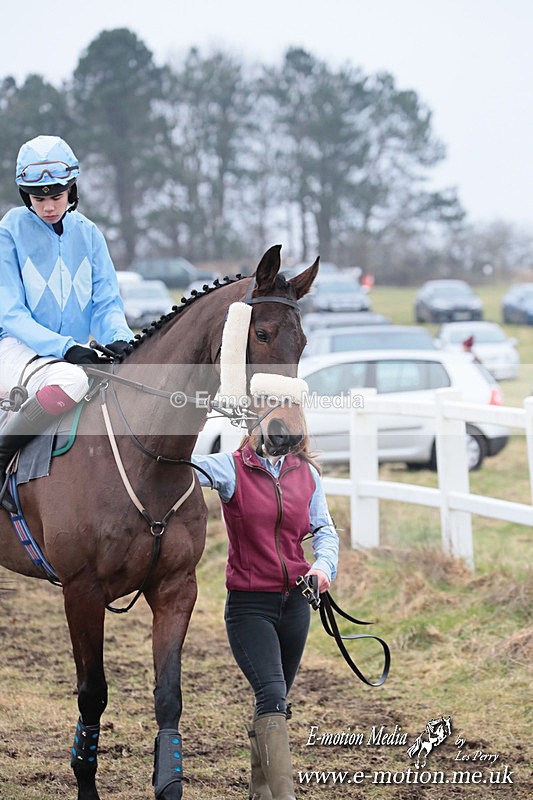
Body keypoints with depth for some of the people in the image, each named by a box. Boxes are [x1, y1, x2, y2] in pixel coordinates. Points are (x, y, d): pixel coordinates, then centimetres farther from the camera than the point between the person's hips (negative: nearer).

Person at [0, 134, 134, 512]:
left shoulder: (88, 234, 9)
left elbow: (107, 303, 6)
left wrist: (119, 339, -19)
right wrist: (66, 347, -25)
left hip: (78, 353, 6)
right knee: (71, 380, -39)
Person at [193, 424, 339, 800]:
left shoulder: (307, 474, 5)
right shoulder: (232, 469, -7)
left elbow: (325, 529, 7)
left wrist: (323, 566, -13)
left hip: (295, 602, 5)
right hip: (249, 604, -5)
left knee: (275, 700, 15)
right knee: (272, 694, -19)